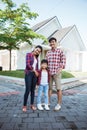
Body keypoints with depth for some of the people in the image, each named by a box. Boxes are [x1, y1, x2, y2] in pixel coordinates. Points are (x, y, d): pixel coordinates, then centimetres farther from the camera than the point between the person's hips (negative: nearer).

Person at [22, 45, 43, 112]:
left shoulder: (36, 57, 16)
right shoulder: (28, 54, -2)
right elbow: (28, 64, -14)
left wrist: (37, 73, 11)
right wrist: (34, 71, -11)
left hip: (35, 74, 6)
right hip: (28, 73, -5)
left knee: (33, 90, 8)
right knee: (28, 90, -8)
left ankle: (32, 104, 18)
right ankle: (24, 105, 6)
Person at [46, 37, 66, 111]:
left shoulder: (60, 51, -1)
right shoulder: (48, 52, 13)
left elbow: (63, 60, -5)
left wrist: (61, 68, -17)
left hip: (57, 72, -4)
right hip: (49, 72, 5)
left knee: (58, 88, 2)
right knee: (49, 87, 12)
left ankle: (59, 104, 15)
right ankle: (48, 102, 26)